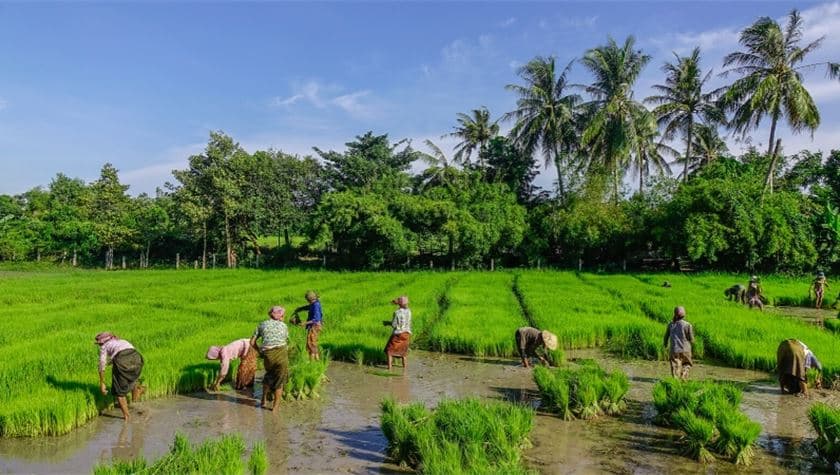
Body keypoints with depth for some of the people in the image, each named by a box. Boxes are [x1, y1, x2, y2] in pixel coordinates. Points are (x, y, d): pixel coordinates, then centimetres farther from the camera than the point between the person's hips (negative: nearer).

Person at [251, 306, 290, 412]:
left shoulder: (263, 324, 16)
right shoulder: (284, 326, 15)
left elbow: (252, 342, 14)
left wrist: (259, 351, 27)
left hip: (268, 354, 2)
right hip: (281, 352, -2)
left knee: (269, 375, 29)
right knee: (279, 379, 13)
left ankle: (264, 400, 32)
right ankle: (276, 406, 19)